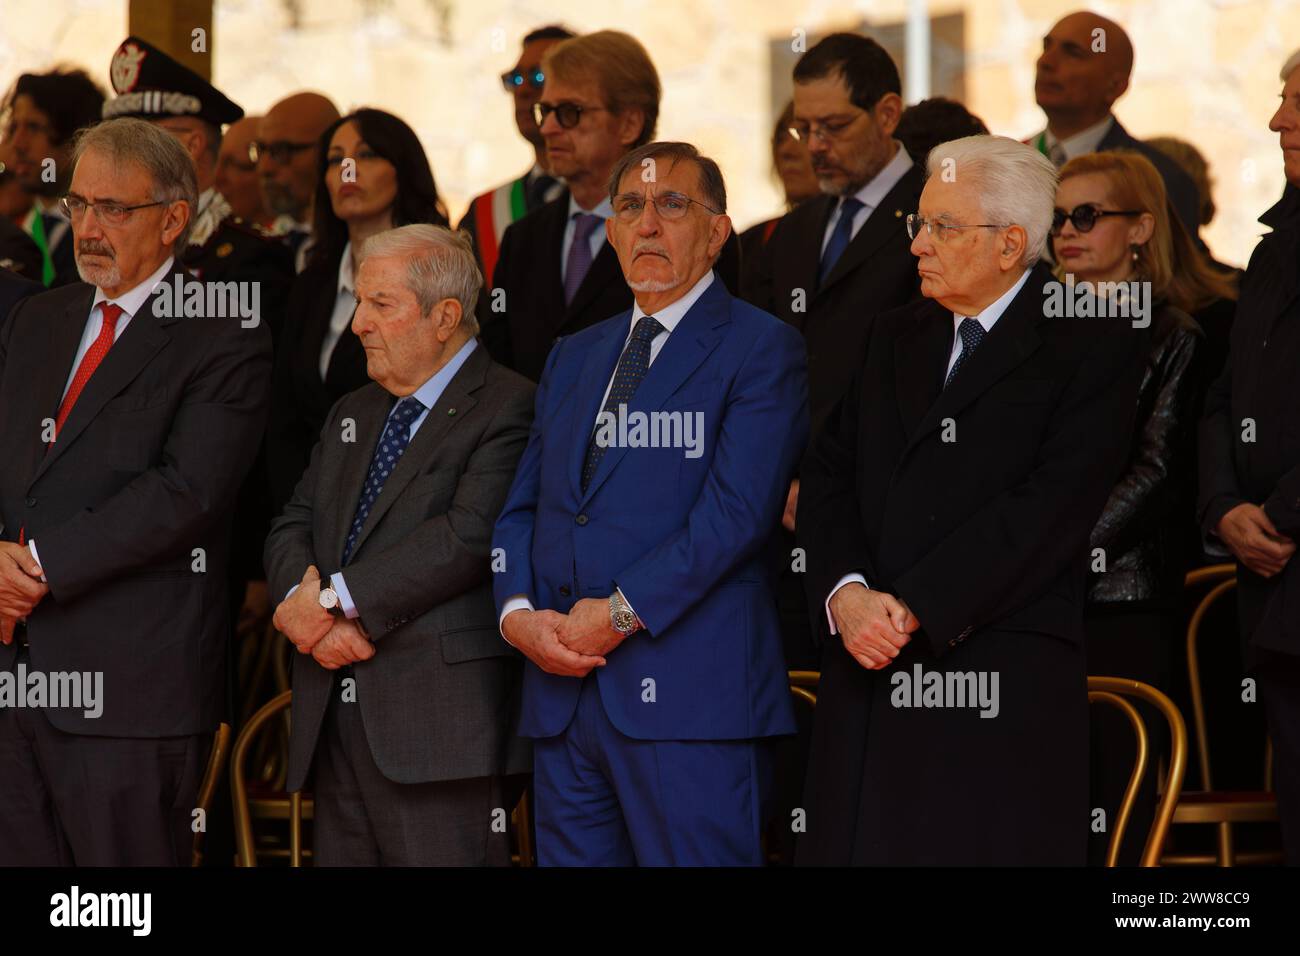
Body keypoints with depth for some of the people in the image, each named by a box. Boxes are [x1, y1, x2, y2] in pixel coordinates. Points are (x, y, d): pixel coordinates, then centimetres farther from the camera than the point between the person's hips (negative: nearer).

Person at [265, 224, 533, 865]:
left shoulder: (507, 409, -5)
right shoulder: (351, 415, 23)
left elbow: (470, 537, -17)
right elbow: (291, 531, 16)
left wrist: (335, 598, -14)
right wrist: (306, 600, -8)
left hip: (441, 717, -7)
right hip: (333, 717, 7)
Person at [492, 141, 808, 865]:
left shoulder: (761, 350, 0)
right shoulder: (573, 357, 22)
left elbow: (736, 513, -12)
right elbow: (523, 506, 19)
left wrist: (621, 613, -15)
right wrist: (518, 610, -1)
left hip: (691, 696, -6)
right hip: (563, 689, 6)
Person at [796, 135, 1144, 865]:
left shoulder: (1094, 345, -2)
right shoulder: (897, 337, 19)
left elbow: (1050, 506, -12)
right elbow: (828, 476, 12)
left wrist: (911, 608, -14)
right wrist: (844, 593, -7)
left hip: (1003, 691, -5)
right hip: (870, 671, 5)